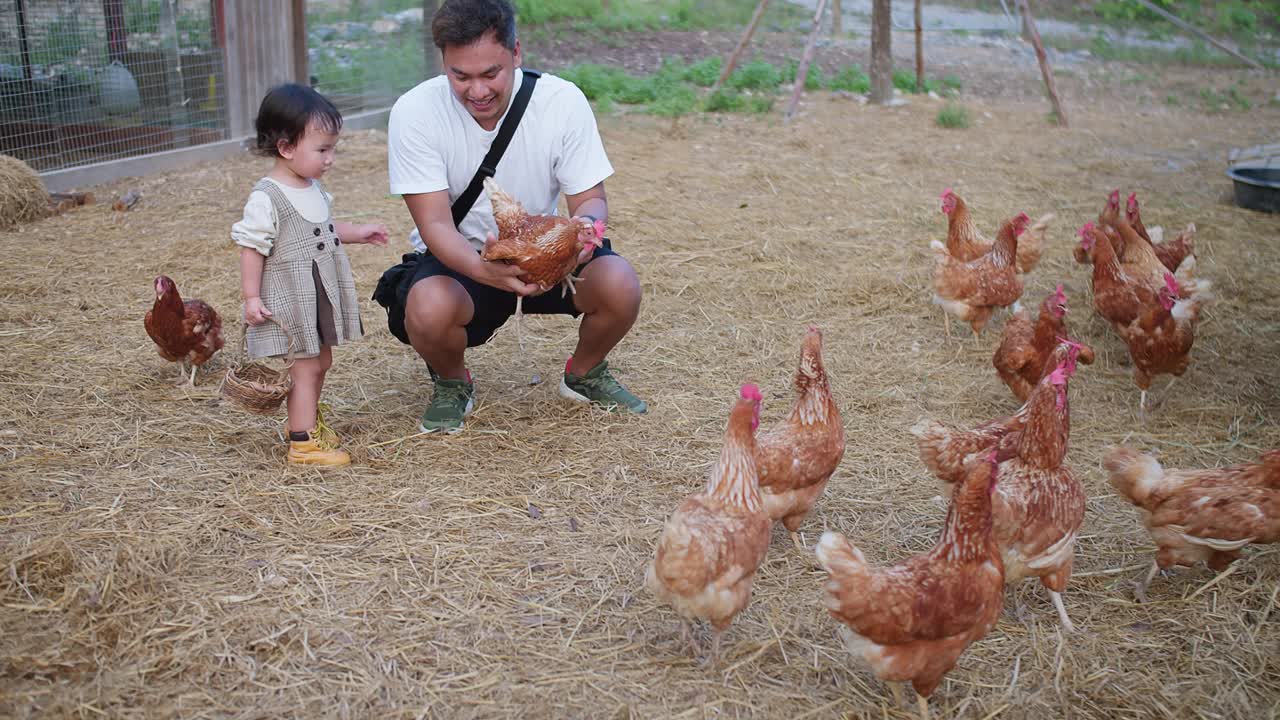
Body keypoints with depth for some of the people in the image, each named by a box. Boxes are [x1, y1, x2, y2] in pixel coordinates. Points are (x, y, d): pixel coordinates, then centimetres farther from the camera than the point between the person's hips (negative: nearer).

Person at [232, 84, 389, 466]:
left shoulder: (313, 188, 6)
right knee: (305, 367, -4)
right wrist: (251, 297, -18)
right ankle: (303, 443, 5)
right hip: (288, 301, -8)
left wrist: (357, 233, 18)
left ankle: (308, 420, 37)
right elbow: (251, 247, -18)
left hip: (320, 296, 8)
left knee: (321, 362, 18)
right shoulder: (267, 198, -20)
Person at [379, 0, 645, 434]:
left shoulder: (563, 100, -17)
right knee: (430, 309, -35)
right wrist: (486, 270, -44)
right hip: (458, 257, -1)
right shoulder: (415, 112, -20)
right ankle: (451, 383, 4)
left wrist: (584, 230, -38)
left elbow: (590, 199, -12)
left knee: (619, 286, -27)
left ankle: (585, 374, 9)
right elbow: (435, 224, -23)